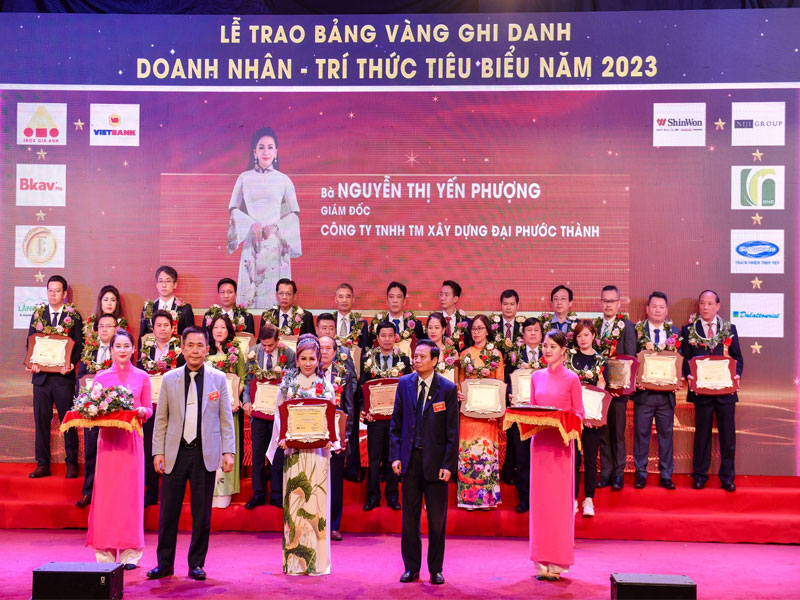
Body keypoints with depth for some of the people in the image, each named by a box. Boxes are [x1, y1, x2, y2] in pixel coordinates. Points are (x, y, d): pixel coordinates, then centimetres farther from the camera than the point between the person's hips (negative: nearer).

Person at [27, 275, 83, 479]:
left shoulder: (73, 316, 0)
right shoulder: (38, 313, 9)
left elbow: (79, 345, -1)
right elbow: (30, 341, 9)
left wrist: (71, 364, -17)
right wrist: (31, 362, -6)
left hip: (63, 376, -3)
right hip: (40, 375, 3)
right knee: (41, 420, 6)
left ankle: (72, 463, 13)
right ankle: (42, 464, 15)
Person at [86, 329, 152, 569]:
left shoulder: (142, 377, 7)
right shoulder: (101, 377, 8)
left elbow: (149, 409, 7)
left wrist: (143, 412, -14)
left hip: (132, 439, -1)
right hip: (108, 438, 1)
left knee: (131, 492, -1)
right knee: (106, 493, -1)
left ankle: (130, 554, 5)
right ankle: (105, 554, 8)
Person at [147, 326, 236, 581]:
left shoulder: (218, 379, 4)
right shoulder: (169, 379, 7)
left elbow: (226, 419, 4)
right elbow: (161, 419, 8)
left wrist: (228, 452, -3)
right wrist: (158, 451, 1)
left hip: (205, 454, -1)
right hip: (176, 453, 1)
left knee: (202, 514, 5)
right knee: (168, 511, 4)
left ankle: (196, 564, 17)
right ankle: (165, 563, 18)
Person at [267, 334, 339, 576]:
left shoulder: (325, 385, 7)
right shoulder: (288, 383, 8)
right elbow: (279, 414, 7)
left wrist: (330, 440, -10)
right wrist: (282, 438, -8)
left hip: (318, 450, 0)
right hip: (293, 449, 0)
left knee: (316, 499, -1)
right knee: (293, 499, 0)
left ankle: (317, 559, 7)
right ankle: (295, 559, 8)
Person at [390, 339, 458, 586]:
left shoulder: (448, 389, -4)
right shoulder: (404, 384, 5)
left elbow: (453, 431, -4)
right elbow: (396, 422, 8)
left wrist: (448, 464, -10)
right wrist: (395, 455, 1)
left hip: (435, 460, -2)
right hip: (410, 459, 3)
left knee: (437, 519, 6)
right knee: (409, 516, 8)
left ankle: (435, 569, 19)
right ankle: (411, 567, 20)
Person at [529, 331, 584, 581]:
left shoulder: (571, 379, -1)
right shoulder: (536, 377, 11)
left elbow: (579, 413, 0)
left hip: (561, 443, -4)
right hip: (539, 440, 4)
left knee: (559, 498, -1)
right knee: (539, 497, 5)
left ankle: (558, 561, 7)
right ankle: (542, 561, 12)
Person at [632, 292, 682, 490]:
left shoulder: (675, 332, 7)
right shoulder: (636, 331, 0)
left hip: (667, 393, 2)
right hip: (643, 391, -2)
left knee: (666, 435, 8)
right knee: (641, 434, 5)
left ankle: (666, 475, 16)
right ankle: (641, 474, 15)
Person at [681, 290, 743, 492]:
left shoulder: (729, 329, 8)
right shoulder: (688, 330, 4)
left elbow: (738, 357, 9)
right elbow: (685, 359, 3)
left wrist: (737, 374, -9)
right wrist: (689, 375, -15)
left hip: (726, 390, 1)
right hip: (701, 390, -1)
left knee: (728, 435, 5)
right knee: (702, 435, 7)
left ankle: (727, 477, 16)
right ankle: (699, 476, 17)